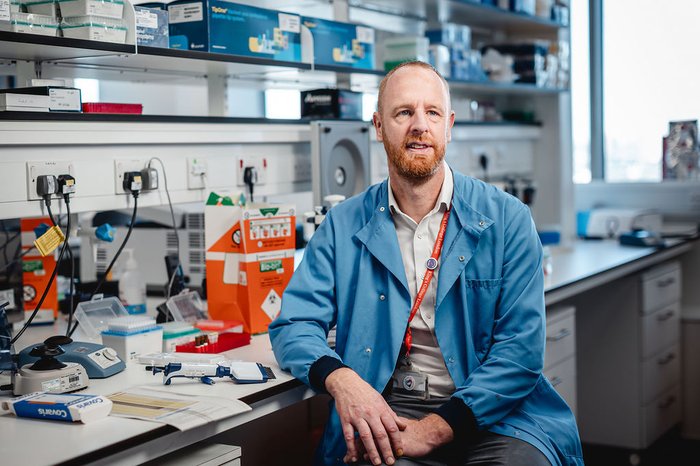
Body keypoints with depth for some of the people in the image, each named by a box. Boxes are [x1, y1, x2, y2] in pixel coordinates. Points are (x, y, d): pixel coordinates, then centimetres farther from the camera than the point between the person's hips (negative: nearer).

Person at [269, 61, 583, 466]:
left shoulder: (507, 219, 0)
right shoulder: (344, 225, 7)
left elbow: (522, 345, -6)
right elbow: (294, 325, 4)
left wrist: (435, 428, -17)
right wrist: (340, 378, -19)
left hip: (492, 414, 0)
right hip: (387, 411, 0)